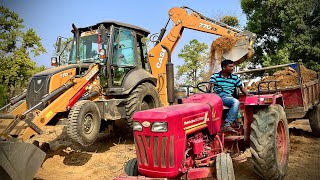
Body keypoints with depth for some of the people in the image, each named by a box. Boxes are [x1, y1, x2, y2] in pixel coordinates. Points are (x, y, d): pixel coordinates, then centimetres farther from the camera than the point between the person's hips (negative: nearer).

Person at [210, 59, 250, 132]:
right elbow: (210, 87, -3)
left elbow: (242, 88, 20)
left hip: (227, 97, 2)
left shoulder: (235, 77, 16)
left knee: (236, 102, -31)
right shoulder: (215, 76, 8)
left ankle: (227, 125, -34)